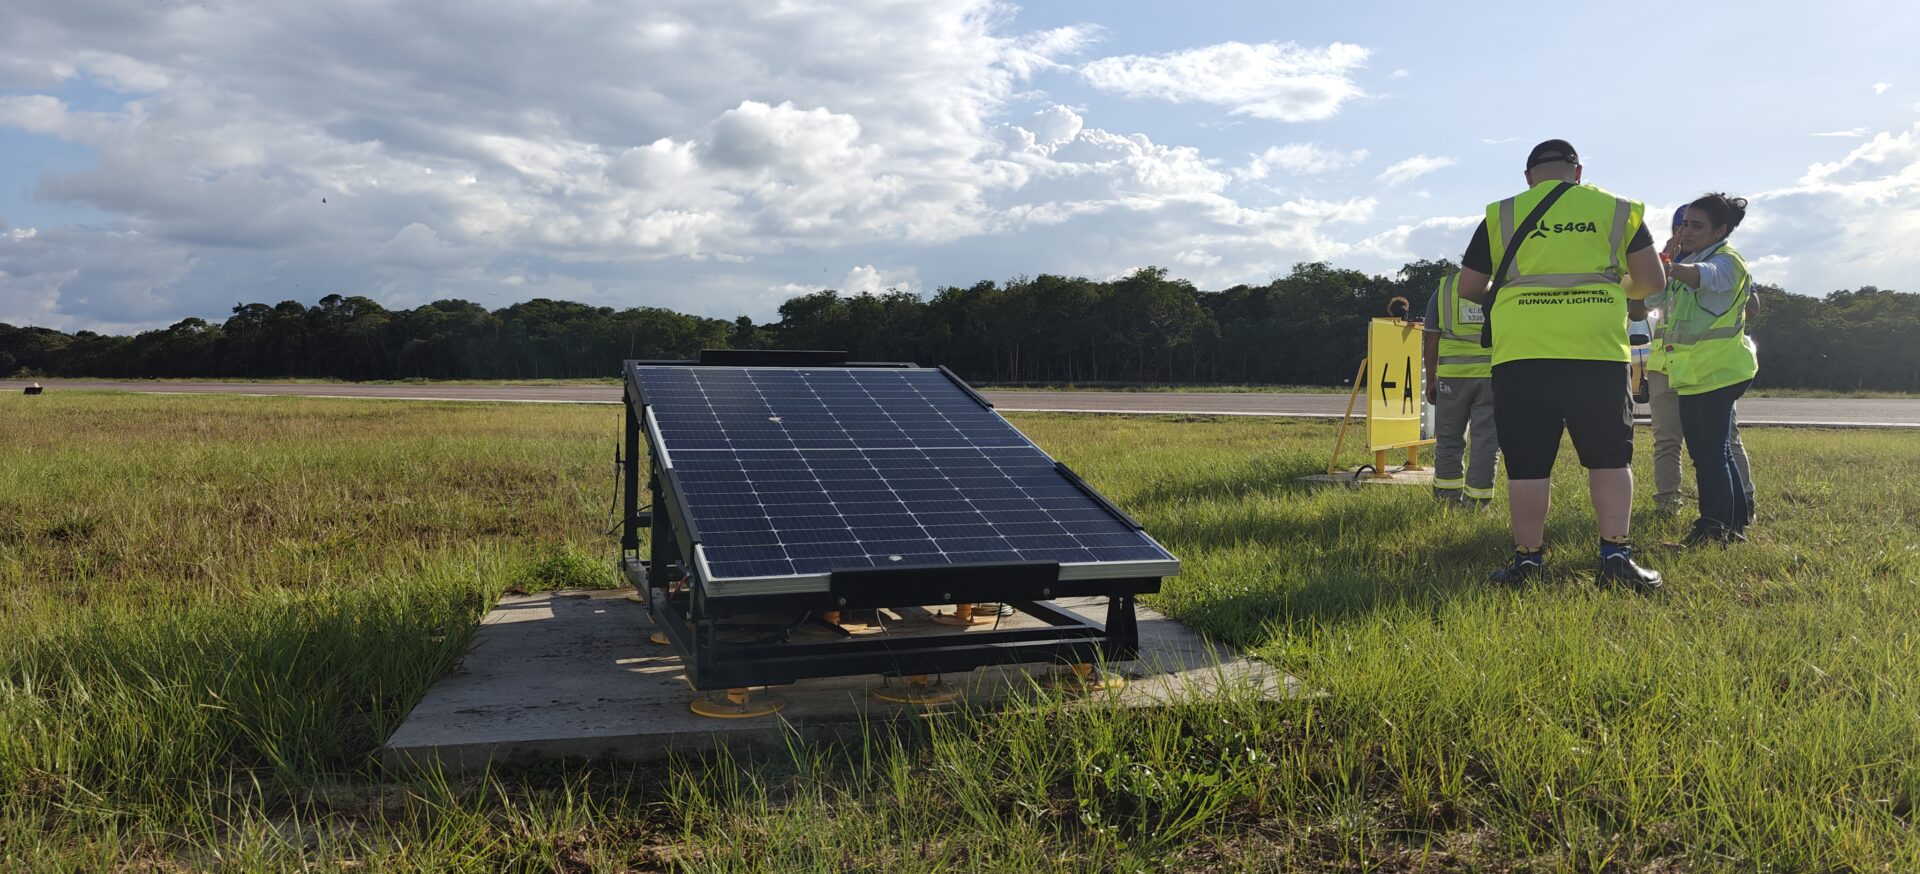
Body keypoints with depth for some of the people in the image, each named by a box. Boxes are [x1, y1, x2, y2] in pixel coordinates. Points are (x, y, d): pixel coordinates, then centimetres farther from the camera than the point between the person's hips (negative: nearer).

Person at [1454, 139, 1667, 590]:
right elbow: (1652, 280, 10)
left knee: (1526, 463, 5)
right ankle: (1615, 554, 5)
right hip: (1598, 352, 1)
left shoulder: (1502, 215, 10)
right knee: (1609, 457, 11)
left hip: (1521, 354, 0)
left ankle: (1527, 559, 8)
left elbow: (1467, 288, 11)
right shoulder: (1617, 209, 13)